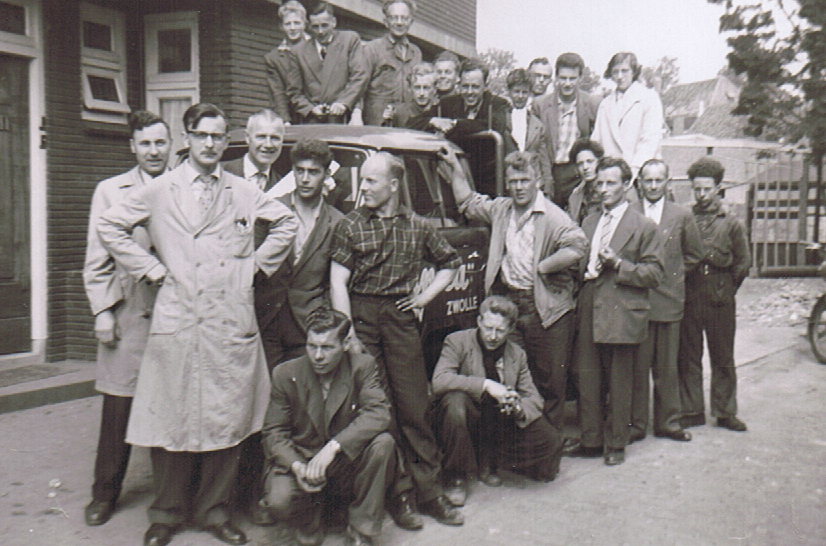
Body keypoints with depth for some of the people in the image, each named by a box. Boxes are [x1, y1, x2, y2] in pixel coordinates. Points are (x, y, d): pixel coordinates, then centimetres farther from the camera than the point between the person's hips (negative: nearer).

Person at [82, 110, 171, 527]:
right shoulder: (110, 192, 8)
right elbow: (97, 260, 6)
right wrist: (102, 312, -2)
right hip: (127, 314, 0)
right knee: (118, 411, 4)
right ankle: (105, 493, 19)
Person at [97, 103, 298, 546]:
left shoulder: (244, 193, 12)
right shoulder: (159, 192, 7)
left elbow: (286, 222, 22)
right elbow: (109, 226, 10)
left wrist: (258, 262, 11)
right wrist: (150, 268, 4)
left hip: (232, 323, 2)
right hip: (177, 321, -1)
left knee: (228, 419, 4)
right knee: (172, 419, 1)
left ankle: (214, 510, 19)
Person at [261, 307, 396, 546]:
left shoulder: (362, 366, -8)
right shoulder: (285, 374, -6)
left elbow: (379, 413, -22)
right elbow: (274, 433, -2)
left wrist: (333, 446, -34)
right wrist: (296, 465, -24)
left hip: (349, 463, 0)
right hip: (301, 460, 0)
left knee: (383, 443, -29)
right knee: (279, 500, -31)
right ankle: (310, 521, 9)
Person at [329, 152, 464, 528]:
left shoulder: (418, 227, 8)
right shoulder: (350, 225, 3)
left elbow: (450, 263, 23)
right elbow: (338, 282, -2)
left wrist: (426, 296, 9)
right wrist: (348, 335, -10)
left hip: (401, 318, 1)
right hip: (361, 317, -1)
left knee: (414, 408, 1)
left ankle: (430, 493, 11)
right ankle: (397, 494, 10)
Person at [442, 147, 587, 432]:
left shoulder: (553, 216, -9)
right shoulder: (500, 209, 12)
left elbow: (577, 247, -24)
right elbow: (468, 202, 28)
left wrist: (541, 266, -16)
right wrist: (455, 166, 22)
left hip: (545, 309, -5)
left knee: (549, 382, 3)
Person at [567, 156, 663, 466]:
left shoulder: (643, 227, -1)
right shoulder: (589, 223, 17)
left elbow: (654, 274, -4)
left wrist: (619, 264, -17)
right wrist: (585, 269, 2)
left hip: (621, 314, -5)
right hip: (589, 312, 5)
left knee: (618, 384, 3)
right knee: (587, 379, 7)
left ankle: (616, 445, 16)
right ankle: (591, 440, 20)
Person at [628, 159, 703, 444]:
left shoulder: (682, 216, 6)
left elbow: (694, 254, 16)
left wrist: (673, 274, 9)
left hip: (669, 300, 1)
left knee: (667, 367, 9)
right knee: (637, 366, 2)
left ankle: (668, 422, 21)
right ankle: (635, 423, 13)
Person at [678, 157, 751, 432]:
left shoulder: (731, 223, 6)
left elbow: (743, 262, 7)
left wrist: (726, 290, 2)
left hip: (720, 303, 0)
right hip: (688, 300, 0)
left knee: (723, 359, 7)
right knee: (688, 358, 6)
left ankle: (725, 412, 18)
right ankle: (691, 411, 16)